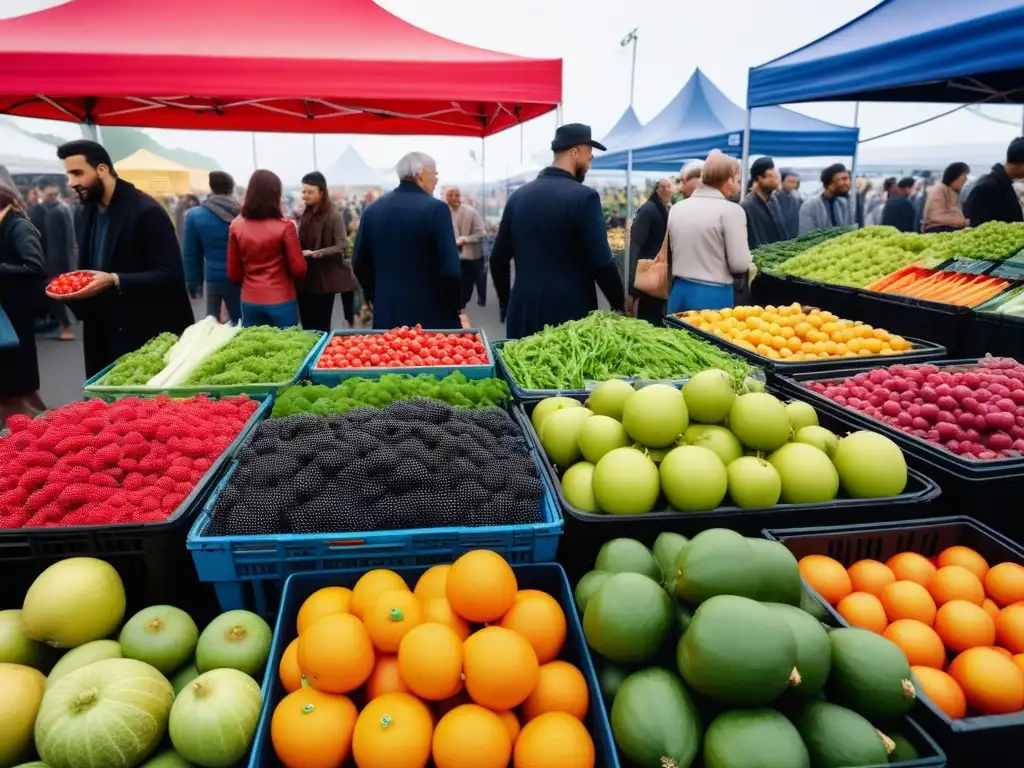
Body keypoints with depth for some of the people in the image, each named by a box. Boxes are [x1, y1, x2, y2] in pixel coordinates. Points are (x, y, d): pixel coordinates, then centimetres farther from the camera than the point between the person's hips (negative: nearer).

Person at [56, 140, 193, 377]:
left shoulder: (146, 211, -13)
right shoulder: (90, 211, 12)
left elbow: (170, 275, -19)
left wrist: (115, 281, -27)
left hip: (151, 338, -8)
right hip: (105, 336, 8)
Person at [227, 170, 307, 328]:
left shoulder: (236, 226, -1)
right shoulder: (285, 226, -12)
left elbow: (233, 274, 5)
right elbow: (299, 269, -8)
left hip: (249, 301, 4)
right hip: (281, 301, -4)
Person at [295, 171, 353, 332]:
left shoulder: (334, 215, -10)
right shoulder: (305, 214, 9)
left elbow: (342, 246, -18)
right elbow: (301, 243, 16)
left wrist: (316, 253, -26)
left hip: (326, 277, -6)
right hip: (306, 278, 6)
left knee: (322, 327, 2)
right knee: (307, 325, 10)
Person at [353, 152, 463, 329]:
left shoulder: (372, 209, 5)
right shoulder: (436, 208, -12)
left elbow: (360, 264, 9)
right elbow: (450, 268, -16)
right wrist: (457, 307, -2)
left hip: (387, 314, 5)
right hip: (431, 314, -5)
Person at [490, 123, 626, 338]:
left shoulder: (518, 195, 7)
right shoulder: (584, 197, -10)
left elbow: (498, 258, 10)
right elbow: (602, 263, -13)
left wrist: (505, 303, 20)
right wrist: (620, 305, 0)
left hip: (524, 312, 5)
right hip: (570, 313, -5)